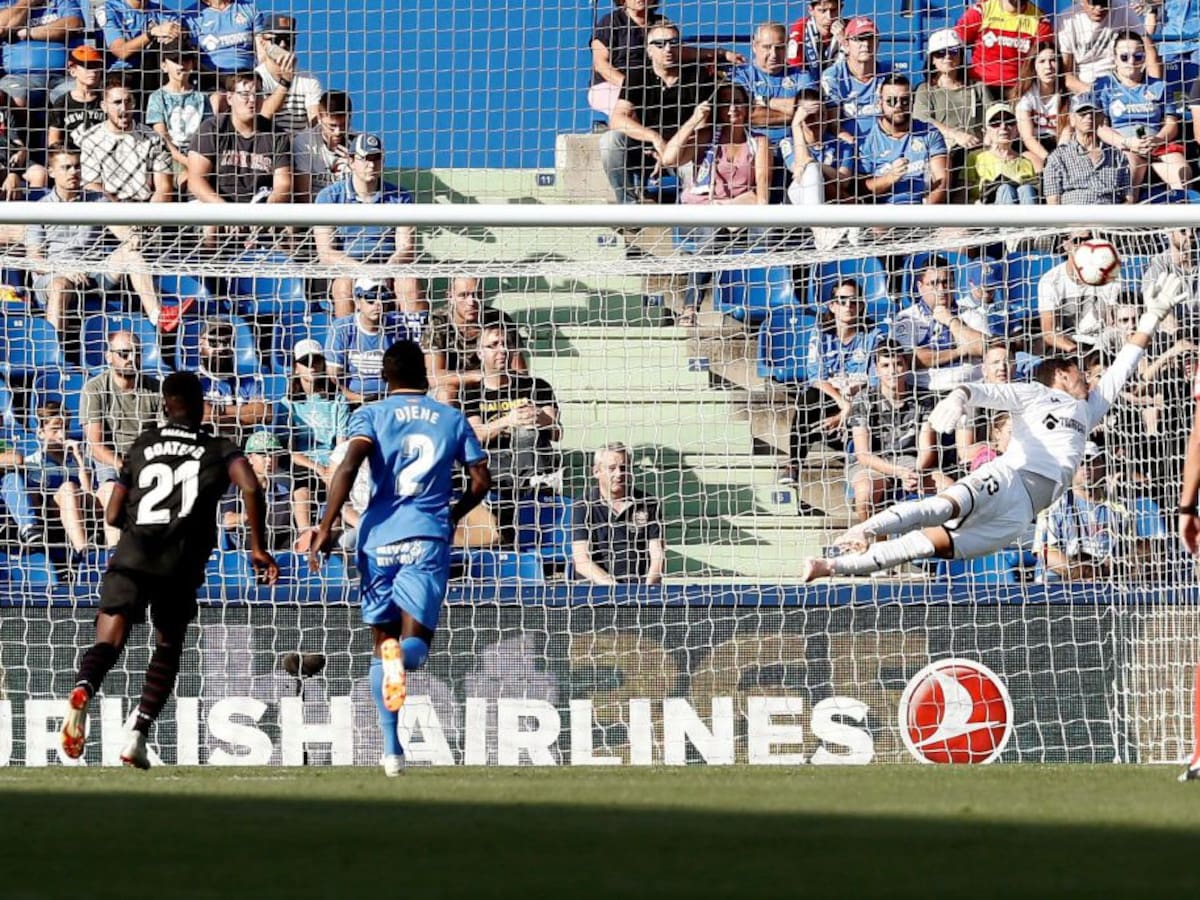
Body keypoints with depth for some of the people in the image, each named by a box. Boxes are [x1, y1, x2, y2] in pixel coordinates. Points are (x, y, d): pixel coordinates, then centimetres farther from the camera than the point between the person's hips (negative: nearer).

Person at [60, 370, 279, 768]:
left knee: (108, 642, -9)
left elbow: (113, 516, 24)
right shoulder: (220, 449, 15)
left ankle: (83, 690, -42)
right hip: (181, 559, -1)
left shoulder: (141, 445, 22)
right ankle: (139, 733, 4)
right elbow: (250, 488, -5)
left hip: (131, 555, 1)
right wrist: (257, 547, 1)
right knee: (168, 646, 18)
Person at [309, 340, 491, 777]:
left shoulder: (371, 415, 5)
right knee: (415, 642, -2)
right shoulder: (451, 419, 11)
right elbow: (481, 479, 10)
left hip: (379, 538, 0)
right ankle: (403, 657, -42)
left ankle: (392, 749, 4)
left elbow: (349, 466, -12)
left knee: (382, 643, 12)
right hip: (429, 537, 0)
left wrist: (325, 528, -12)